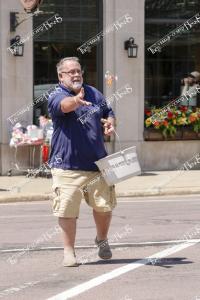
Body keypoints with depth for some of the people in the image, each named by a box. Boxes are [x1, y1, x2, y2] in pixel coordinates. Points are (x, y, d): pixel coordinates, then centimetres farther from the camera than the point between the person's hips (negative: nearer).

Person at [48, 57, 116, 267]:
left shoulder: (94, 93, 12)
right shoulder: (56, 97, -8)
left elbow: (108, 113, 27)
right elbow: (64, 105, -32)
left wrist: (109, 123, 3)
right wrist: (77, 100, -55)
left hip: (97, 163, 5)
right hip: (67, 167, -4)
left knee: (104, 206, 11)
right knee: (67, 210, -5)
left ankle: (102, 239, 37)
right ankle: (69, 251, 10)